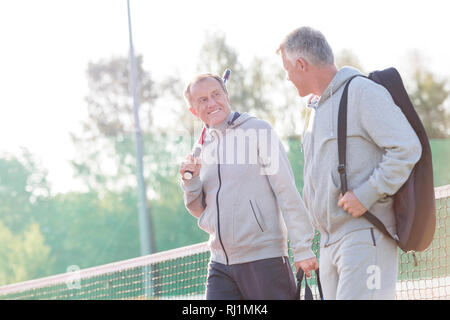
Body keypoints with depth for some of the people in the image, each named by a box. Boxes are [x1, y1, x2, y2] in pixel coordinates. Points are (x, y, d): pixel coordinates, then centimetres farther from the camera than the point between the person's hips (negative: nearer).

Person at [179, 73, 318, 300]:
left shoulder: (257, 130, -3)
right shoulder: (202, 149, 14)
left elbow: (288, 193, -7)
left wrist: (302, 248, -13)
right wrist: (190, 182, -1)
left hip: (263, 258, -5)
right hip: (220, 264, 5)